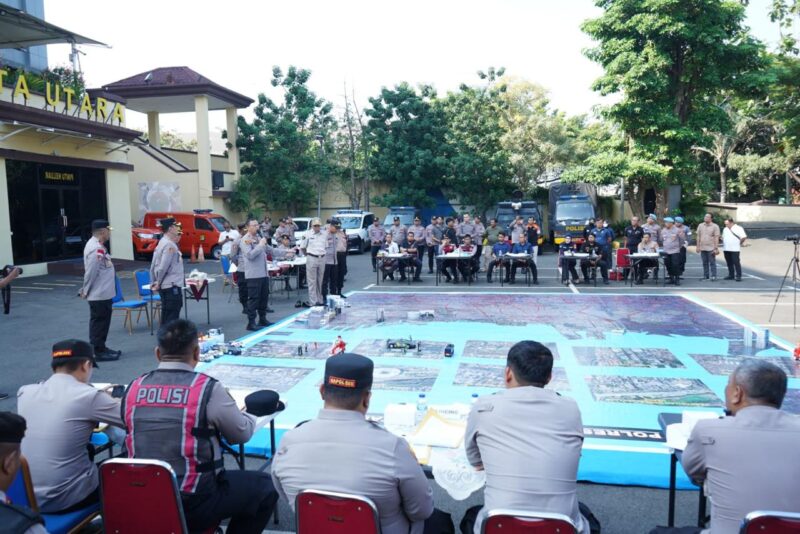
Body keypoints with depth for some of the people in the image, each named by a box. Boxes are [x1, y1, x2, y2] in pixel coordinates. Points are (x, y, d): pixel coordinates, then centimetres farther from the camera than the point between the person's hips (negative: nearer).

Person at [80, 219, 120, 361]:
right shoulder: (96, 249, -22)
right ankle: (98, 352, 7)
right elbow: (91, 272, -22)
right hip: (99, 294, -10)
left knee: (101, 322, 18)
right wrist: (86, 291, -12)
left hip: (103, 293, 10)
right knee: (99, 322, -1)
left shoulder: (96, 246, 11)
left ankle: (101, 348, 28)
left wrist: (86, 290, 19)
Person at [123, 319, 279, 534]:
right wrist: (246, 415, 23)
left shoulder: (133, 388, -2)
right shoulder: (208, 388, -15)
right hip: (192, 505, -6)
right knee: (265, 487, 13)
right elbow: (242, 434, 0)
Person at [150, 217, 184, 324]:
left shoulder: (162, 243, 13)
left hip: (165, 285, 10)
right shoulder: (170, 245, -16)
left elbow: (153, 265, 16)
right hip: (172, 285, -9)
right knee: (172, 317, -5)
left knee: (167, 315, 16)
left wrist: (153, 282, 19)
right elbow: (163, 267, -22)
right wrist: (159, 283, -10)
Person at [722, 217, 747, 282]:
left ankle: (738, 276, -4)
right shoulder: (725, 229, 16)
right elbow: (723, 237, 28)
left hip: (735, 249, -7)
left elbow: (744, 237, -13)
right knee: (729, 263, 9)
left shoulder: (738, 228, -6)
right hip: (726, 249, 7)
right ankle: (731, 275, 17)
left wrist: (740, 243, -4)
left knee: (736, 263, -7)